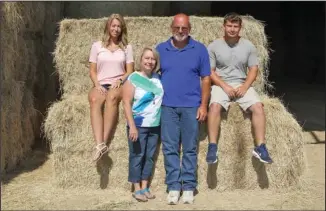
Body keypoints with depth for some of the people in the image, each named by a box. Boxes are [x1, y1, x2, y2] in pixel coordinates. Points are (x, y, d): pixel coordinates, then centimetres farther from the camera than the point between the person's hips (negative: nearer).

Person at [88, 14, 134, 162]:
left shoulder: (127, 47, 15)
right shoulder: (97, 46, 15)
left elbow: (130, 71, 10)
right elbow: (92, 71, 11)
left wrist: (119, 81, -10)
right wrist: (97, 85, -7)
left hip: (118, 85, -1)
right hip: (100, 85, 1)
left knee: (112, 96, -39)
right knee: (94, 99, -37)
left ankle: (103, 142, -46)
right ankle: (100, 144, -50)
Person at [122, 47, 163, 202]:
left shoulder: (158, 78, 7)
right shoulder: (133, 78, -8)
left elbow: (161, 99, 15)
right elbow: (127, 104, -12)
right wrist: (132, 126, -18)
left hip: (155, 125, 5)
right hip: (138, 125, -5)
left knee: (149, 157, 10)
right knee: (137, 156, 0)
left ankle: (145, 187, 21)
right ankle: (137, 189, 11)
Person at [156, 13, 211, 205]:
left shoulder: (200, 49, 3)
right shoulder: (160, 49, 7)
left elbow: (206, 79, 3)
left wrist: (204, 105, -4)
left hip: (191, 106, -1)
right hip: (167, 106, 1)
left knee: (190, 149, 4)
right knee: (170, 149, 3)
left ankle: (189, 187, 12)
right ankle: (174, 186, 11)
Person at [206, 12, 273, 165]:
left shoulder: (248, 46, 5)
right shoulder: (214, 46, -1)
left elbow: (253, 69, 5)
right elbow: (210, 72, -2)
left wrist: (245, 87, -11)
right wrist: (225, 86, -15)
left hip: (242, 85, 2)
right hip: (221, 85, -2)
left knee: (258, 106, -24)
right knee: (214, 105, -33)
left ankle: (260, 147, -20)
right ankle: (212, 147, -28)